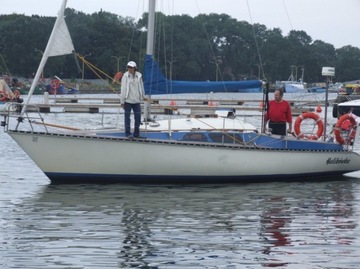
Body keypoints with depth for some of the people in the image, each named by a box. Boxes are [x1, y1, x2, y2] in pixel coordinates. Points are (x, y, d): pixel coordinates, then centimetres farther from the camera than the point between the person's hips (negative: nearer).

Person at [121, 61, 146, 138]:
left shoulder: (139, 76, 3)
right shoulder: (125, 76, -8)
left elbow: (141, 86, 16)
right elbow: (123, 89, -7)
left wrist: (143, 96, 25)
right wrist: (122, 101, -9)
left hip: (137, 100, 4)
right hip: (128, 100, -4)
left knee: (138, 117, 4)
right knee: (127, 117, 1)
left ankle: (136, 133, 14)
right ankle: (128, 133, 8)